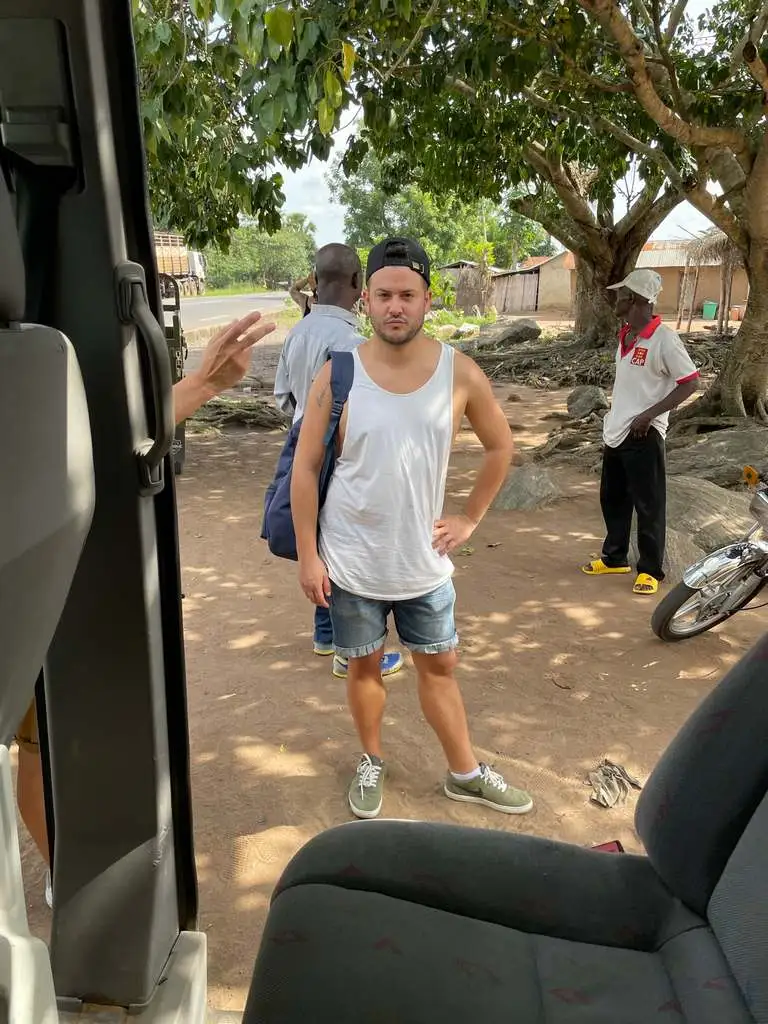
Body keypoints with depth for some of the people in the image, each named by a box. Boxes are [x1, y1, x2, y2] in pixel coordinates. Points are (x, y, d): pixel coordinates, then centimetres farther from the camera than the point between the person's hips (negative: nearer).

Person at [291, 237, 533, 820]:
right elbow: (306, 469, -6)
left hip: (424, 561, 1)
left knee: (439, 667, 15)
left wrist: (471, 519, 4)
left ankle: (465, 773, 33)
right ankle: (372, 762, 39)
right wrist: (308, 555, -7)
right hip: (351, 562, -1)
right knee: (365, 666, 16)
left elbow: (500, 446, 8)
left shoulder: (460, 373, -7)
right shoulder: (339, 375, -11)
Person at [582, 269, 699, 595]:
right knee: (612, 499, 18)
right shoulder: (624, 335, 9)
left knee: (648, 505, 2)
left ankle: (651, 570, 14)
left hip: (643, 434, -8)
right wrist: (614, 416, 16)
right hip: (616, 431, 9)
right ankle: (614, 557, 33)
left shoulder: (663, 339, -16)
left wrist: (648, 415, -21)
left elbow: (690, 383, -16)